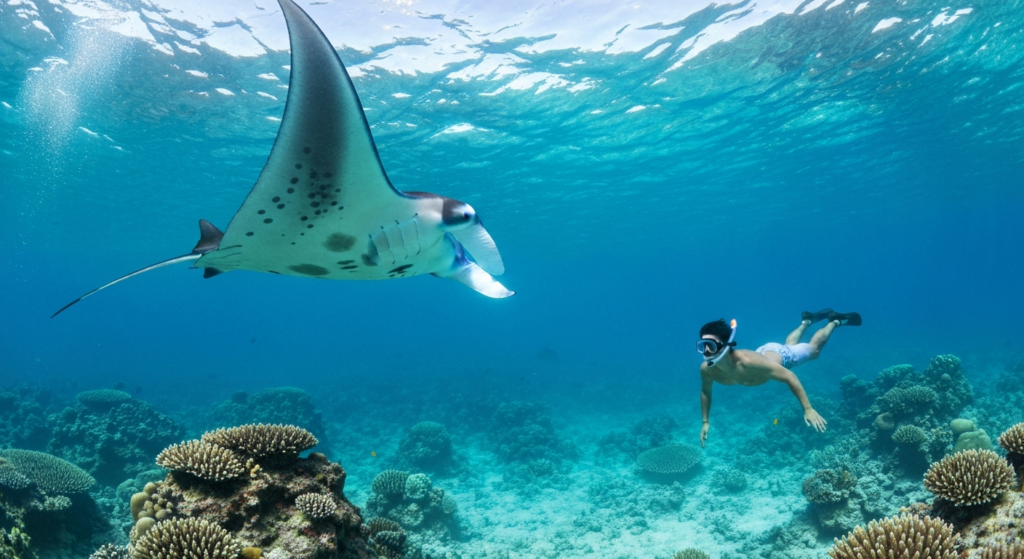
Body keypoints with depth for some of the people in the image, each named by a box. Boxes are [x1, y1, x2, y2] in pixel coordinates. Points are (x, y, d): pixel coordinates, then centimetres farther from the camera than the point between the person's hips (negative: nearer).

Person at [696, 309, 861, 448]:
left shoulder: (747, 362, -51)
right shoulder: (706, 369, -34)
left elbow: (789, 377, -42)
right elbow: (705, 391, -9)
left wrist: (808, 409, -42)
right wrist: (705, 421, -10)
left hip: (779, 356, -4)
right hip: (762, 351, 5)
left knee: (813, 348, 25)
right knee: (789, 344, 36)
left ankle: (835, 320, 49)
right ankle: (806, 321, 62)